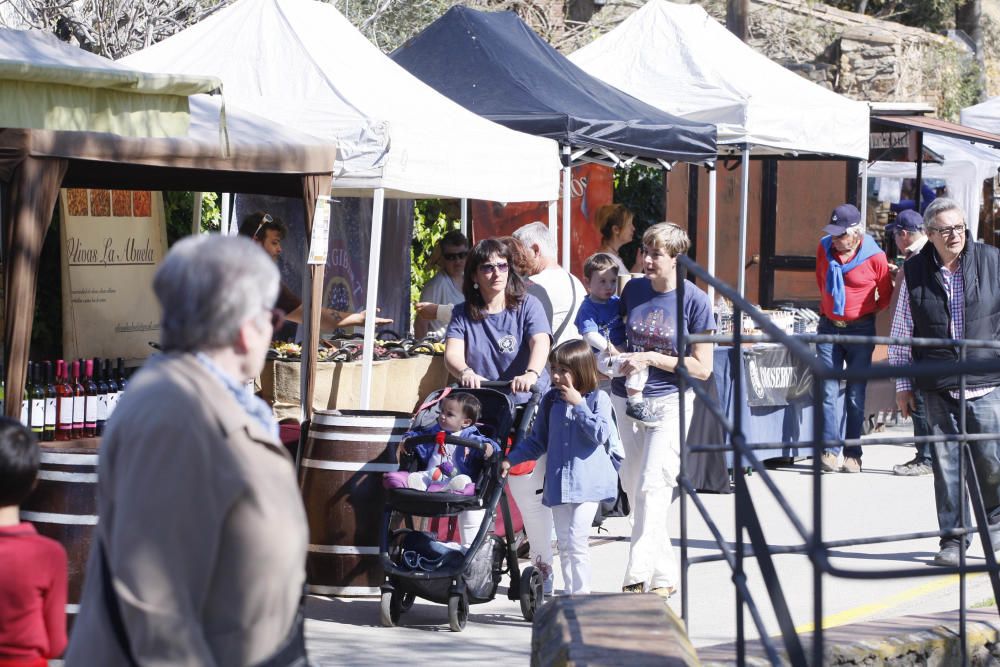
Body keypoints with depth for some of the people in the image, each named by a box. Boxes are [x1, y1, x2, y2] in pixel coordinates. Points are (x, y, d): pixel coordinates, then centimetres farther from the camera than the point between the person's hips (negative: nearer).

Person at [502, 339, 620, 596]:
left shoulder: (598, 399, -3)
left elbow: (601, 434, -15)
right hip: (558, 483, 5)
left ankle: (581, 594, -7)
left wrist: (578, 405, -14)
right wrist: (510, 459, 10)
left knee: (577, 540, -13)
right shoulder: (551, 400, 10)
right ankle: (570, 595, 15)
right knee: (564, 543, 8)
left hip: (588, 481, -5)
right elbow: (537, 440, 18)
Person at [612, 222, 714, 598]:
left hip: (669, 402, -6)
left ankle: (638, 577, -18)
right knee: (633, 488, 9)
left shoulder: (694, 301, -8)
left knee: (652, 487, -16)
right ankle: (664, 575, 22)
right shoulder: (633, 290, 5)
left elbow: (701, 367, -9)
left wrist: (652, 359, -16)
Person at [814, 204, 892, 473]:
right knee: (828, 391, -5)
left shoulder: (874, 256, -11)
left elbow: (886, 296, 4)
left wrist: (864, 312, 8)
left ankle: (853, 454, 5)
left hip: (860, 330, -3)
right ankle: (829, 451, -7)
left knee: (856, 395, 2)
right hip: (829, 327, 3)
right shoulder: (824, 247, 1)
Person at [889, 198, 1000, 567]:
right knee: (946, 463, 1)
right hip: (938, 388, 1)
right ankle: (953, 539, 10)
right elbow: (901, 333, 9)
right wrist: (903, 384, 8)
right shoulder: (914, 272, 3)